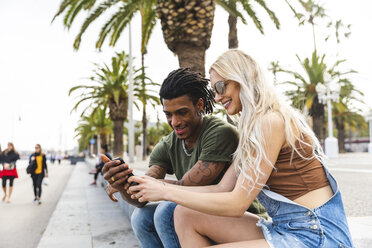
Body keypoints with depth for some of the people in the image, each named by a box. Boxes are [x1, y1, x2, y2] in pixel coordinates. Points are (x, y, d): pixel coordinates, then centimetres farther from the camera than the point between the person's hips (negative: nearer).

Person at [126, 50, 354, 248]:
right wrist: (160, 185, 2)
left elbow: (237, 203, -17)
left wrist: (167, 192, -12)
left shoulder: (271, 120, -17)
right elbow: (222, 189, 6)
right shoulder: (252, 128, 12)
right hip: (286, 226, 9)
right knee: (186, 215, 2)